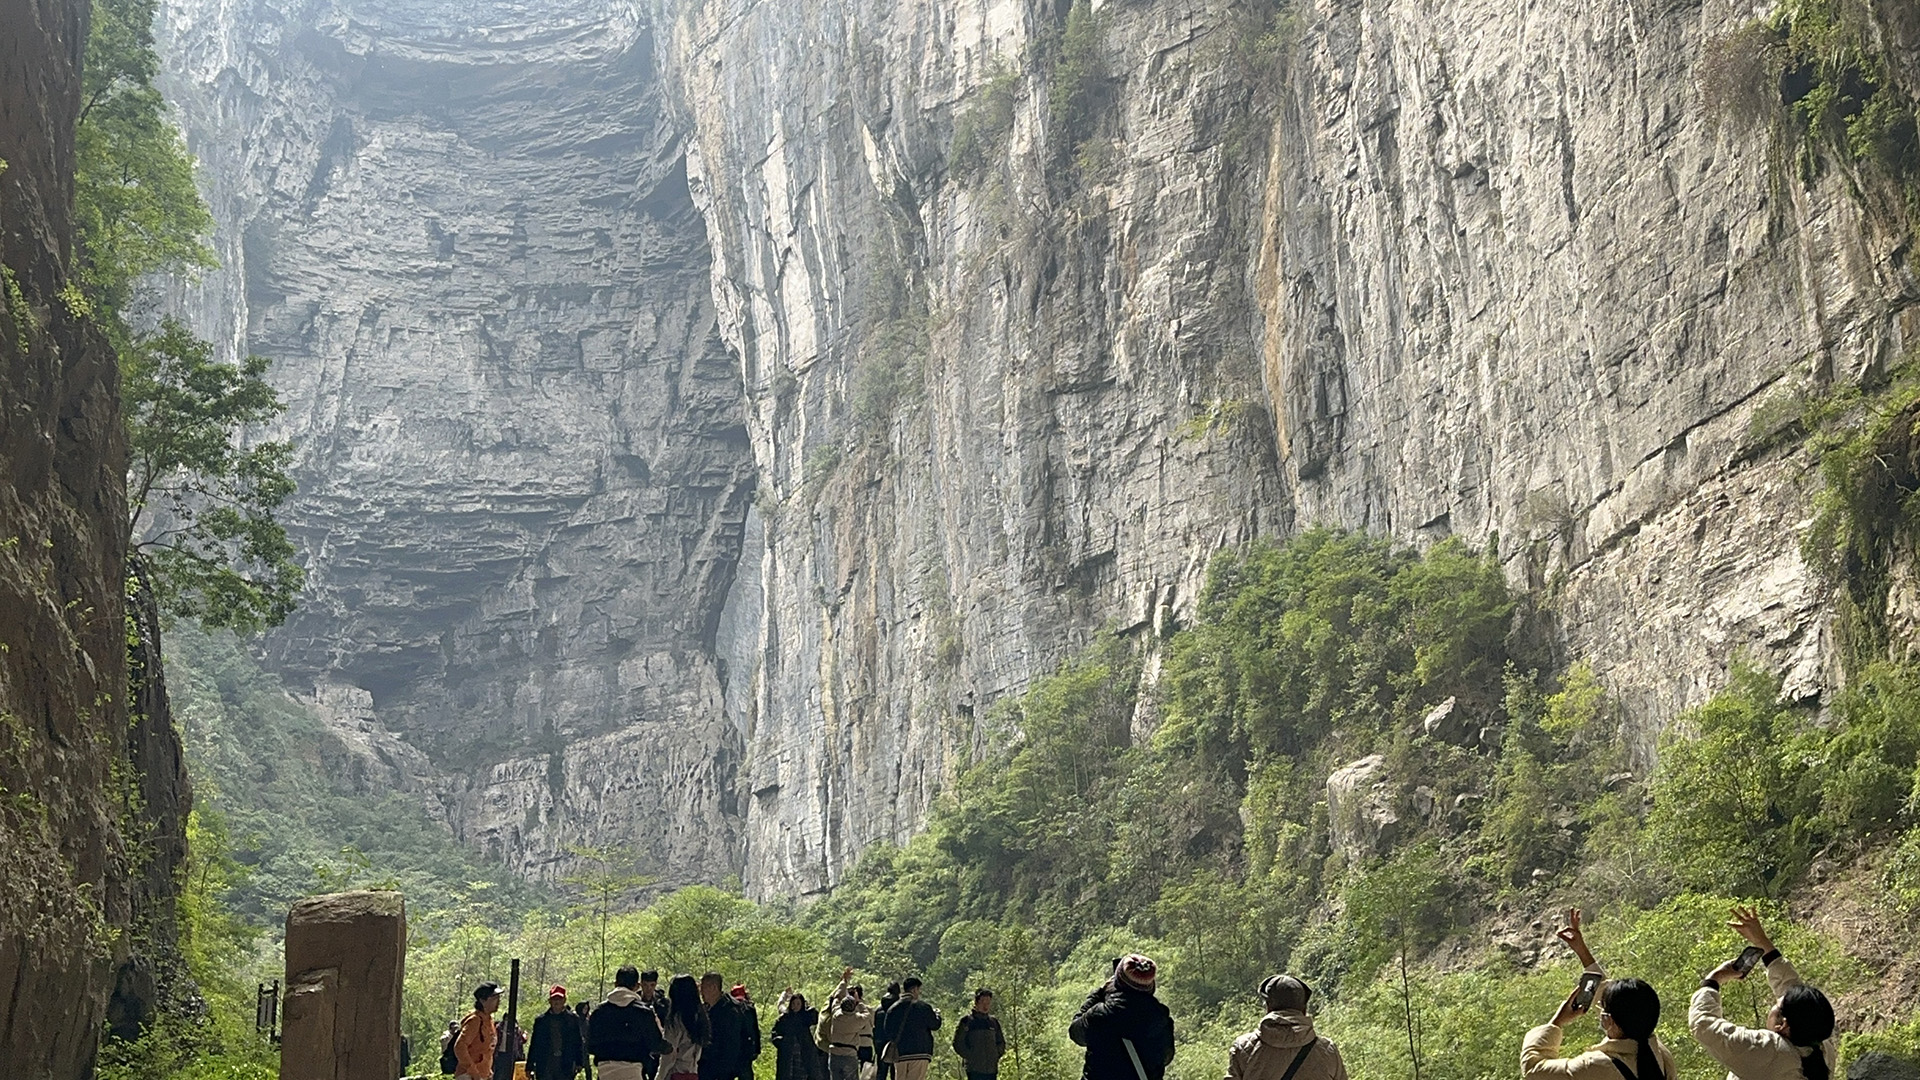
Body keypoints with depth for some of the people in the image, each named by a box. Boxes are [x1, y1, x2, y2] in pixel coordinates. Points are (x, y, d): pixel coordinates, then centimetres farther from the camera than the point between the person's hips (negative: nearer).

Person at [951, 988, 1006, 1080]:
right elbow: (957, 1043, -2)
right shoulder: (966, 1021, 0)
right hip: (974, 1069, -5)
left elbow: (1001, 1043, 23)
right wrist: (970, 1057, -8)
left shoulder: (994, 1022, 14)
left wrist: (996, 1057, 8)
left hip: (991, 1069, 5)